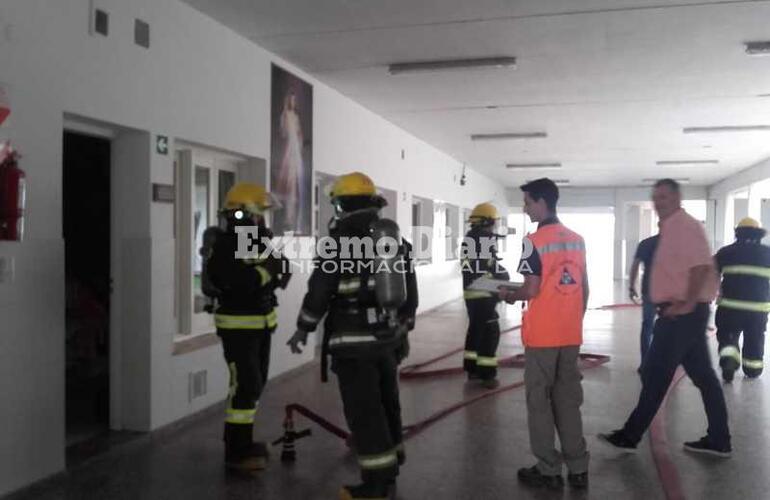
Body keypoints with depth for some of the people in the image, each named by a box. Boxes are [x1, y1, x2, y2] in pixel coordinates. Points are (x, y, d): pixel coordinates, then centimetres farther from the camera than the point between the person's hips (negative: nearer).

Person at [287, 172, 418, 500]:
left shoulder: (340, 239, -12)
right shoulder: (396, 237, 10)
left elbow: (320, 290, -12)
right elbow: (410, 289, 15)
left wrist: (303, 329, 0)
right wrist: (404, 326, 24)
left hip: (355, 343, -7)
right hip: (389, 338, 8)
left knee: (364, 412, 0)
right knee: (387, 404, 18)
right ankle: (389, 473, 32)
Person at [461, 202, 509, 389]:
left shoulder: (468, 238, 13)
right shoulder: (486, 238, -14)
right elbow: (491, 266, -16)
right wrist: (505, 275, 2)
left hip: (470, 291, 9)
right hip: (483, 292, -9)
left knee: (475, 328, 18)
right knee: (490, 332, -3)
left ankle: (471, 368, 25)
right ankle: (487, 374, -2)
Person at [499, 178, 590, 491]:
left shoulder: (534, 241, -13)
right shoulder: (577, 240, 7)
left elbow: (532, 290, -17)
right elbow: (585, 290, 10)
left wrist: (509, 296, 3)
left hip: (542, 335, -6)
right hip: (571, 335, 6)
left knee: (539, 402, 6)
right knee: (569, 401, 14)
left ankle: (549, 471, 13)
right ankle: (578, 469, 20)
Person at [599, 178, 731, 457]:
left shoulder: (684, 225, -14)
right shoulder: (672, 228, 17)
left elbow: (701, 266, -25)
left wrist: (686, 304, -26)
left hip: (682, 314, -10)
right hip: (682, 313, 10)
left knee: (655, 376, -4)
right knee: (704, 376, 12)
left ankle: (629, 436, 4)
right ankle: (718, 441, 20)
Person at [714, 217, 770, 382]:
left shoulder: (726, 252, 2)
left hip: (730, 305, -1)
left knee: (727, 336, 11)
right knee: (754, 340, 16)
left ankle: (728, 357, -12)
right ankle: (752, 370, 24)